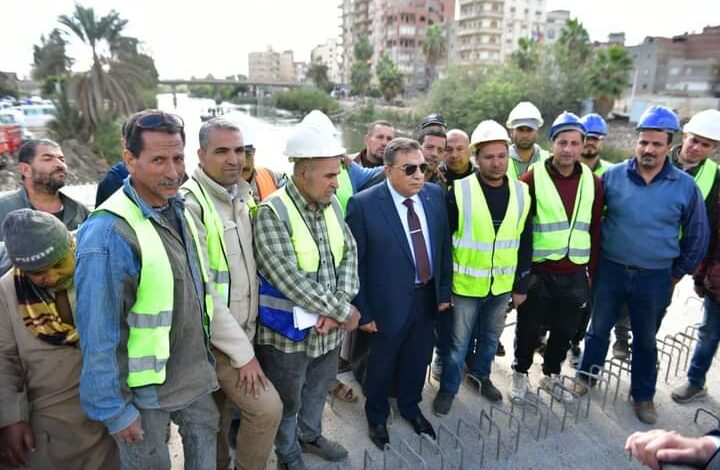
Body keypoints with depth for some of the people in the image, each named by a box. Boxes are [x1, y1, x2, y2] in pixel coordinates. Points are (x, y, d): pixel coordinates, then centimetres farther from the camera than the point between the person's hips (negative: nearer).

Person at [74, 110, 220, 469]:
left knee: (205, 438, 24)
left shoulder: (179, 209, -1)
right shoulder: (108, 233, -26)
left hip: (194, 372, 7)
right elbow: (98, 335, -21)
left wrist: (205, 355, 14)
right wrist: (113, 409, -14)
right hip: (145, 388, -6)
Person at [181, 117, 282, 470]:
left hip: (243, 331, 7)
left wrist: (245, 338, 8)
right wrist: (242, 352, -18)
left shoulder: (242, 195, 5)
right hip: (214, 339, -7)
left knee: (221, 415, 20)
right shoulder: (190, 204, -20)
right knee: (267, 407, -6)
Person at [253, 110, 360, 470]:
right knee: (288, 401, 18)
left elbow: (349, 254, 0)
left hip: (328, 327, 6)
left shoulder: (332, 204, 0)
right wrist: (344, 311, -20)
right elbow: (290, 279, -27)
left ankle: (310, 434, 54)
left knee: (318, 389, 27)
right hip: (288, 332, -6)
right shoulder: (272, 213, -22)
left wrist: (338, 308, -15)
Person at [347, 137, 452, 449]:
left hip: (428, 297, 5)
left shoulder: (435, 195, -5)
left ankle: (410, 406, 52)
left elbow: (444, 246, 4)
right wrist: (363, 311, -11)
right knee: (382, 365, 18)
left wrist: (444, 291, 5)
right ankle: (377, 416, 46)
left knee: (418, 360, 24)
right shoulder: (363, 204, -20)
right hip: (389, 303, -4)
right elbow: (355, 263, -14)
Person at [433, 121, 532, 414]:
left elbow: (525, 244, 5)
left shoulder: (521, 192, -2)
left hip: (503, 285, 4)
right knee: (459, 341, 11)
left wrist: (521, 285, 6)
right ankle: (448, 388, 31)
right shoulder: (459, 191, -14)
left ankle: (481, 375, 47)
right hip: (466, 284, -4)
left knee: (491, 337, 23)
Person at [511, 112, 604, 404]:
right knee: (528, 328, 11)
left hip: (575, 275, 4)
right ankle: (520, 373, 33)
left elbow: (595, 231, 8)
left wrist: (591, 272, 8)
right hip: (538, 272, -3)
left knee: (565, 331, 16)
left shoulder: (593, 182, 3)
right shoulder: (532, 178, -9)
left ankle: (551, 375, 38)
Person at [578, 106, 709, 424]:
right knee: (598, 329, 15)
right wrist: (595, 259, 4)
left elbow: (697, 237, 5)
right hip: (610, 270, 0)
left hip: (655, 278, 0)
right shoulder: (612, 176, -7)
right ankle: (585, 378, 35)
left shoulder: (686, 187, -6)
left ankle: (643, 395, 34)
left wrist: (677, 273, 7)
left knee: (646, 339, 16)